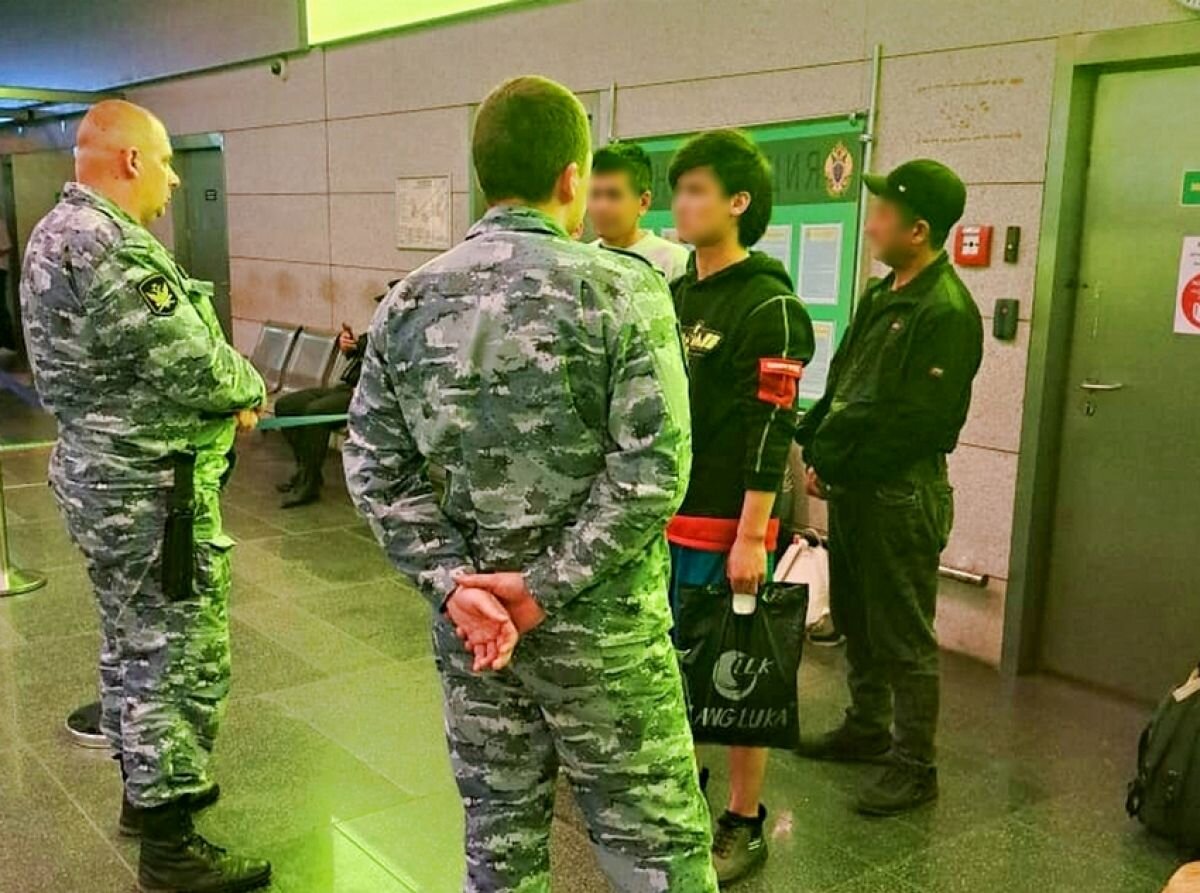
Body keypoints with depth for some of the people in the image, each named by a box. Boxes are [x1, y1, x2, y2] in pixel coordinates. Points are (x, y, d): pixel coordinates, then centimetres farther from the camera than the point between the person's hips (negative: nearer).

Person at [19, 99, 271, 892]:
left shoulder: (58, 232, 12)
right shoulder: (110, 246, -23)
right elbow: (191, 363, -24)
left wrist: (224, 396, 3)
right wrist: (250, 389, -3)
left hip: (102, 473, 11)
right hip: (153, 489, -11)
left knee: (133, 644, 22)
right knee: (181, 659, 0)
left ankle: (145, 789, 39)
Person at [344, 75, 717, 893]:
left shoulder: (409, 303, 1)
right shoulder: (624, 288, -11)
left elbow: (375, 467, -2)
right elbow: (652, 470, -19)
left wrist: (452, 583, -6)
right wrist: (549, 588, -14)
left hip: (469, 618, 5)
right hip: (600, 621, -4)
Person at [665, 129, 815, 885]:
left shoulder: (770, 307, -12)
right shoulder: (676, 296, 11)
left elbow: (771, 433, -16)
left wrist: (751, 537, -19)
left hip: (726, 526, -7)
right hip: (665, 517, 7)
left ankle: (745, 826, 20)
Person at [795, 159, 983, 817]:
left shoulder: (947, 311, -16)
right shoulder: (882, 295, 12)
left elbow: (915, 422, -20)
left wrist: (838, 468, -14)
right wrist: (816, 451, 2)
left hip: (899, 494, -9)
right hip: (851, 485, 9)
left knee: (903, 637, 2)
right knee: (856, 620, 20)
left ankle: (915, 765, 16)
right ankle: (867, 728, 37)